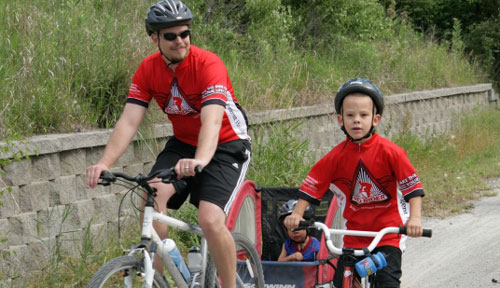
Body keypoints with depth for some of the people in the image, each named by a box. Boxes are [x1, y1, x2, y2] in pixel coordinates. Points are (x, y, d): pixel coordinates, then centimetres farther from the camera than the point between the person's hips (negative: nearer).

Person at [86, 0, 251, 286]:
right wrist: (105, 162, -33)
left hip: (226, 145, -4)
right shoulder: (148, 69, -10)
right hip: (183, 143, 5)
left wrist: (200, 161, -57)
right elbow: (129, 121, -17)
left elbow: (212, 121, -38)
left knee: (210, 220, -23)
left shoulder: (208, 64, -25)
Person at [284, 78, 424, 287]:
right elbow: (311, 185, -2)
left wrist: (415, 217, -25)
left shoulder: (390, 152, -12)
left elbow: (412, 187, -12)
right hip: (353, 236, 3)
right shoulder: (336, 156, -5)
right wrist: (296, 214, -15)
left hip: (388, 234, -3)